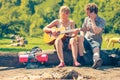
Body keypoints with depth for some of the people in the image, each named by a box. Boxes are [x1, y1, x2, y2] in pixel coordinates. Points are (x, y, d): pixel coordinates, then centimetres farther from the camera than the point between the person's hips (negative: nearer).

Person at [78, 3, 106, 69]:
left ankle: (96, 60, -71)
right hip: (86, 40, 4)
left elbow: (96, 31, -16)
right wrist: (82, 35, -9)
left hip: (96, 41, -4)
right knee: (79, 38, -30)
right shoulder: (86, 19, 13)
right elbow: (82, 30, 15)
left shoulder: (101, 21, -2)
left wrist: (92, 20, -11)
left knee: (96, 49, -37)